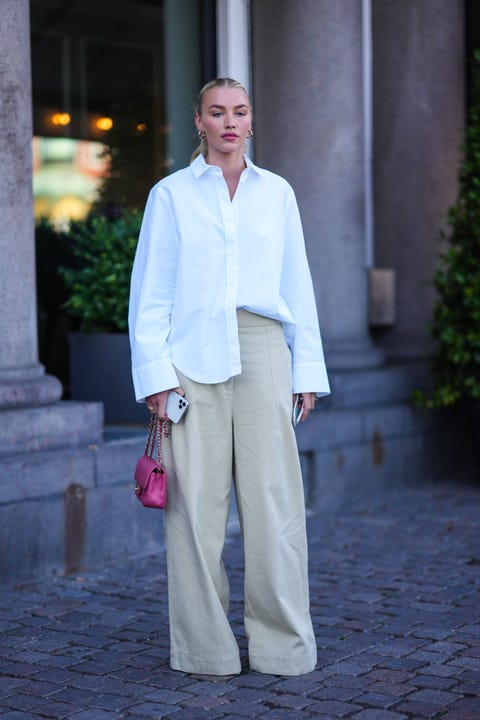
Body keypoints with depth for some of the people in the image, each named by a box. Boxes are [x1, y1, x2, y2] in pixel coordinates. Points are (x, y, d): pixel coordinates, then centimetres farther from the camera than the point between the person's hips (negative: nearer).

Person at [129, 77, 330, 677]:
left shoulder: (276, 193, 14)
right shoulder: (171, 194, 8)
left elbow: (298, 288, 14)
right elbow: (149, 293, 5)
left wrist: (306, 369, 8)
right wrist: (154, 373, -5)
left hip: (263, 354, 2)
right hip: (194, 357, -1)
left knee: (274, 498, -1)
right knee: (197, 502, -2)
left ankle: (282, 644, 10)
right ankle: (206, 647, 9)